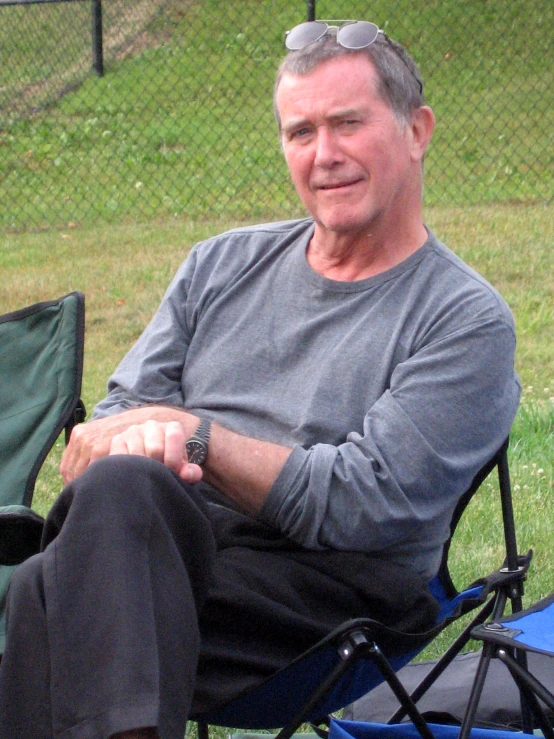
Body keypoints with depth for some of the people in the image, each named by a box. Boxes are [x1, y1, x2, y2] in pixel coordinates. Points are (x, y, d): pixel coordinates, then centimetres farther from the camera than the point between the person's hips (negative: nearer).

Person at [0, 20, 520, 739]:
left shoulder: (469, 320, 4)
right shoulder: (223, 264, 22)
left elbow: (373, 504, -7)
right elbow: (119, 414, 17)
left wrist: (200, 436, -12)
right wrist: (121, 442, -9)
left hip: (332, 581, -5)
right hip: (168, 543, 5)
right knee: (118, 481, -34)